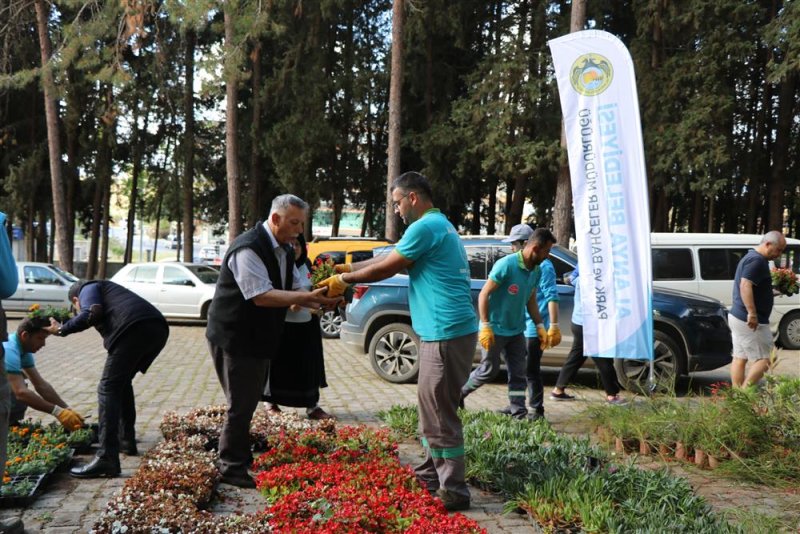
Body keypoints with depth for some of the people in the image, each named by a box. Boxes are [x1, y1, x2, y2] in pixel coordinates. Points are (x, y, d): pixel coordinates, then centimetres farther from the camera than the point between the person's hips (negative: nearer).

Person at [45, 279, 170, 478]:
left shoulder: (88, 288, 21)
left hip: (135, 328, -8)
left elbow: (92, 313, -5)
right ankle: (126, 441, 32)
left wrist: (62, 329, 7)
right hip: (158, 329, 8)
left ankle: (106, 459, -14)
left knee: (108, 388, -6)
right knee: (122, 382, 26)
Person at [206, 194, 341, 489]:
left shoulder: (283, 251, 9)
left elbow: (295, 289, 8)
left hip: (258, 339, 9)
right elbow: (261, 296, -30)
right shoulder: (248, 248, -22)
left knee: (247, 403, 18)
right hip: (234, 339, -9)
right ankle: (230, 468, 12)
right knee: (240, 404, -2)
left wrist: (321, 301, -12)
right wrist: (307, 297, -33)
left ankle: (241, 459, 31)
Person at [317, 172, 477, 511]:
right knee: (435, 408, 18)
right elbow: (390, 258, 24)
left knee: (439, 413, -5)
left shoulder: (426, 226, -13)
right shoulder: (438, 225, 19)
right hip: (445, 331, 11)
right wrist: (350, 268, 21)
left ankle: (453, 491, 1)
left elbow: (385, 268, -8)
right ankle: (433, 475, 29)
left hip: (447, 334, -11)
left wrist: (345, 280, 4)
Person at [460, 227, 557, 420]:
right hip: (495, 329, -7)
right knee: (489, 369, 3)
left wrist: (540, 326, 7)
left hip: (516, 330, 7)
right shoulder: (506, 265, -22)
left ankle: (518, 410, 13)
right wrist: (485, 326, -22)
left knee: (518, 372, 6)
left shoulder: (536, 271, 2)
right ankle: (458, 393, 23)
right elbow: (484, 294, -18)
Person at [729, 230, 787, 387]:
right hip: (752, 321, -10)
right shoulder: (757, 260, -16)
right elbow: (745, 286, -28)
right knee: (764, 360, -5)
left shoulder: (750, 257, 17)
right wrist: (752, 313, -32)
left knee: (739, 358, 10)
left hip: (737, 316, 10)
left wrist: (772, 293, 20)